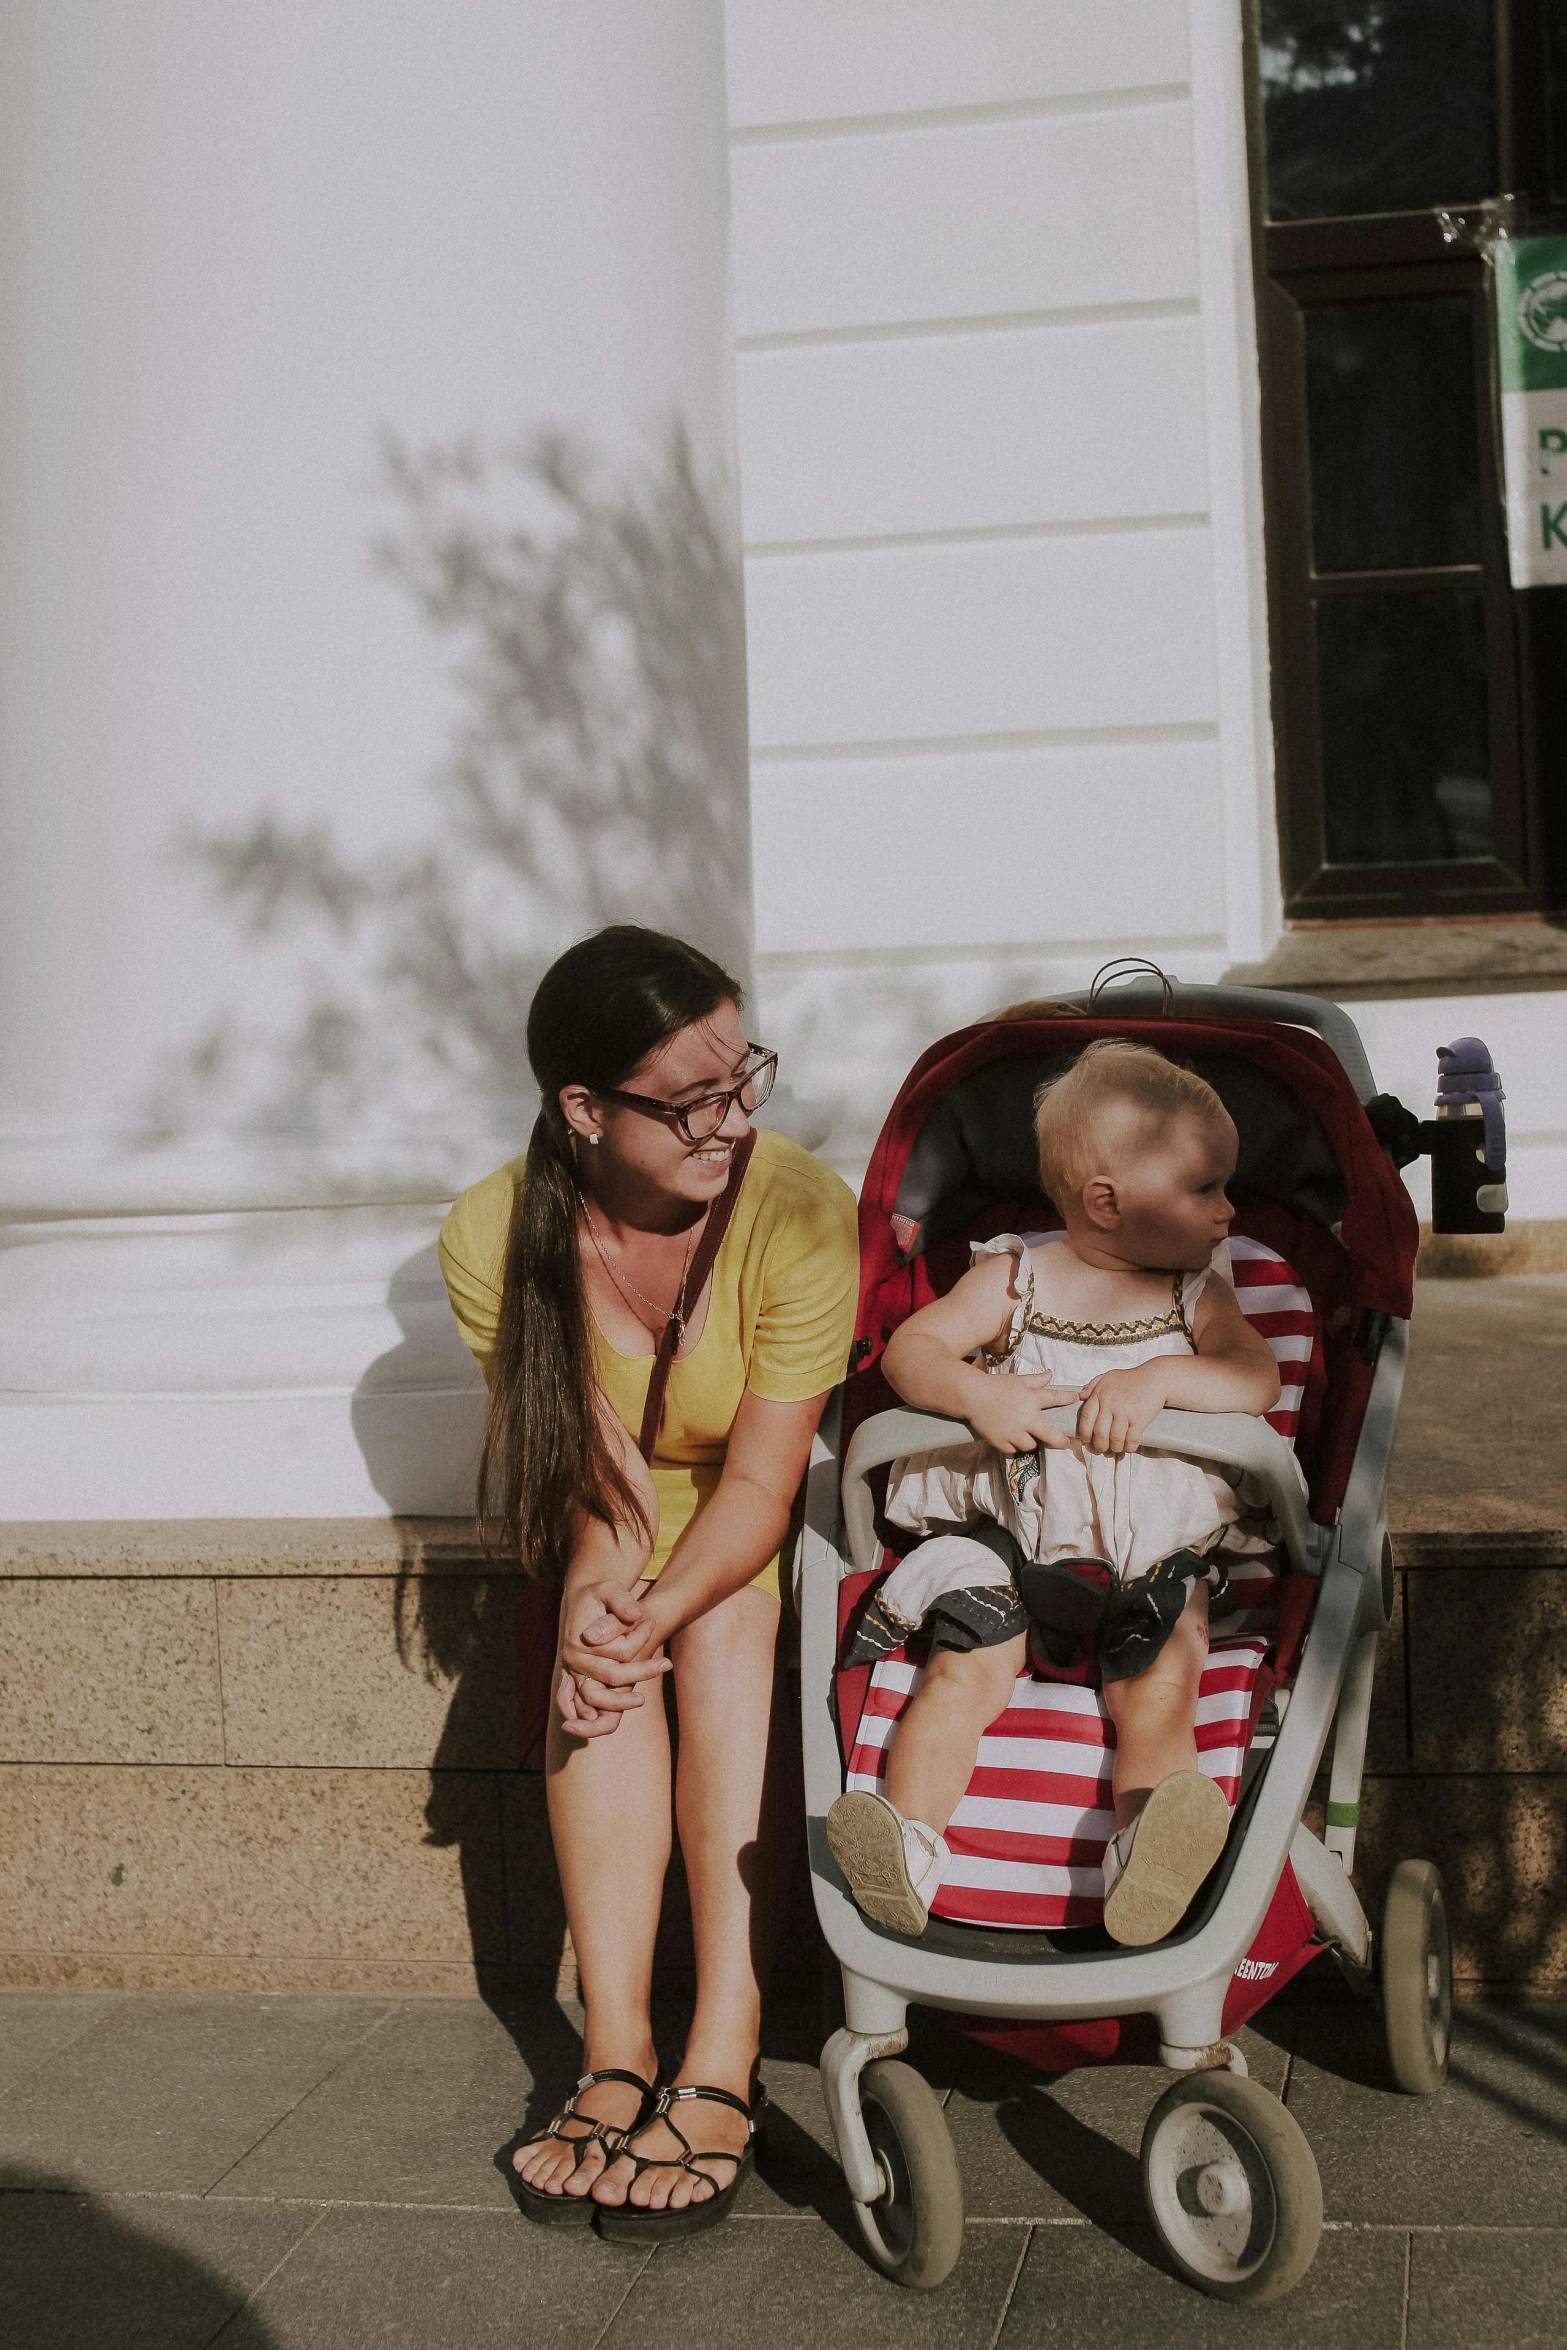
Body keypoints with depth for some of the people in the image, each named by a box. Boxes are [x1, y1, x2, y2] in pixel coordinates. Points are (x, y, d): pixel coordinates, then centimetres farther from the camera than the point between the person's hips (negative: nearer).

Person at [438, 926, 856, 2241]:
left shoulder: (799, 1208, -28)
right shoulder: (495, 1239, -21)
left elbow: (763, 1478, -24)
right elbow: (592, 1472, -15)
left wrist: (658, 1612, -39)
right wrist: (598, 1601, -35)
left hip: (778, 1524, -2)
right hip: (629, 1524, 2)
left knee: (724, 1631, -30)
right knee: (597, 1649, -27)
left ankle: (724, 2065, -30)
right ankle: (616, 2052, -24)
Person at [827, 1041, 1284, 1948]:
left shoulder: (1196, 1294, 8)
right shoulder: (1013, 1277, 4)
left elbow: (1258, 1377, -7)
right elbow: (911, 1347, -2)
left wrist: (1160, 1376, -25)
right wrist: (977, 1392, -23)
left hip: (1161, 1557, 1)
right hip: (1015, 1543, -1)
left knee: (1161, 1693, -22)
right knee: (963, 1672, -19)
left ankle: (1144, 1856, -35)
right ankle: (908, 1848, -23)